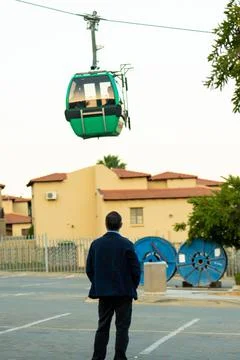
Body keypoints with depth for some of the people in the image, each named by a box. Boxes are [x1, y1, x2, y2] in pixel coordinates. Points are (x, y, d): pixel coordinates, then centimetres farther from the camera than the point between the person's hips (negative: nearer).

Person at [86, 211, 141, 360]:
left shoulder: (96, 244, -1)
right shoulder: (126, 244, -11)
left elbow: (89, 269, 3)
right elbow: (136, 269, -10)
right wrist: (133, 287, 6)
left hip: (103, 292, 4)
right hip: (124, 292, -3)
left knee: (103, 327, 12)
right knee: (122, 327, 4)